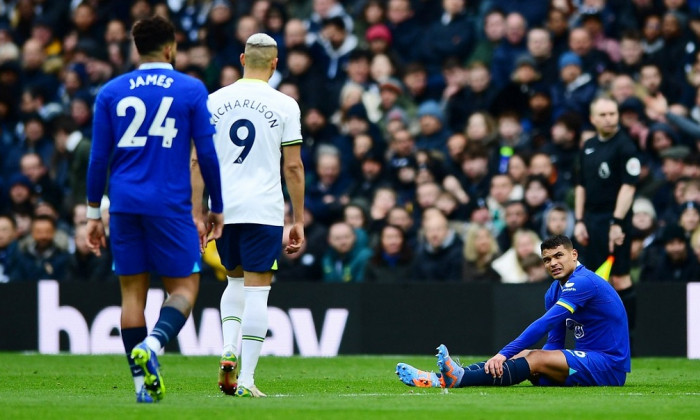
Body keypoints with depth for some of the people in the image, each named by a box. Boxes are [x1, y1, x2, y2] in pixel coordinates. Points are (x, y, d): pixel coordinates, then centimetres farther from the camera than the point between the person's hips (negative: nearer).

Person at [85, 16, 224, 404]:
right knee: (184, 287, 4)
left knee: (133, 291, 7)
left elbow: (98, 157, 6)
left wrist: (94, 213, 12)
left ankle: (143, 383, 3)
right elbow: (207, 154, 1)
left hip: (124, 206, 3)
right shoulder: (191, 90, 1)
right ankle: (151, 345, -23)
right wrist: (216, 209, 11)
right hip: (170, 206, -3)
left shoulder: (111, 92, 7)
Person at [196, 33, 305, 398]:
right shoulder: (284, 105, -2)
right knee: (257, 289, -1)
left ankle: (228, 349, 1)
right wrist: (298, 221, 4)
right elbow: (293, 167, -2)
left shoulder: (213, 101, 6)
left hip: (222, 208, 3)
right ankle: (246, 379, -5)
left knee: (236, 280, 23)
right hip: (264, 210, -3)